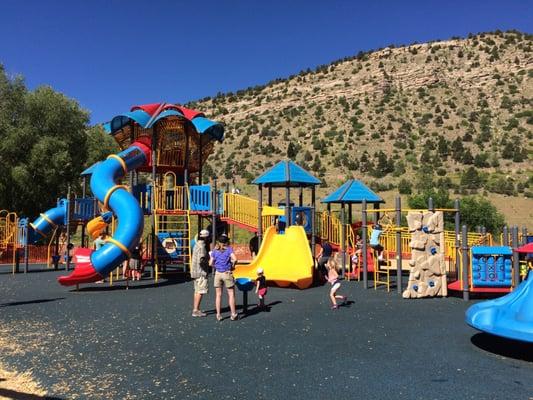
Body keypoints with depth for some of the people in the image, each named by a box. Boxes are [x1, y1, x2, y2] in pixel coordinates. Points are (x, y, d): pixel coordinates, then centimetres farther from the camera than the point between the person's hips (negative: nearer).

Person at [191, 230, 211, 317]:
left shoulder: (197, 245, 14)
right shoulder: (202, 246, -17)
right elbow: (201, 260, -25)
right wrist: (208, 262, -9)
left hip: (195, 272, 10)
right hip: (201, 272, -10)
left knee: (197, 291, 14)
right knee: (200, 291, -7)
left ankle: (195, 309, 20)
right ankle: (196, 310, -6)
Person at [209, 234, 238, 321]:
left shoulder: (215, 250, 4)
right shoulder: (229, 249, -4)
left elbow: (210, 263, 0)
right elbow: (235, 259, -18)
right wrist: (233, 265, 0)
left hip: (217, 273, 3)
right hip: (227, 273, -2)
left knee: (218, 295, 9)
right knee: (231, 294, 8)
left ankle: (218, 315, 9)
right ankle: (233, 314, 9)